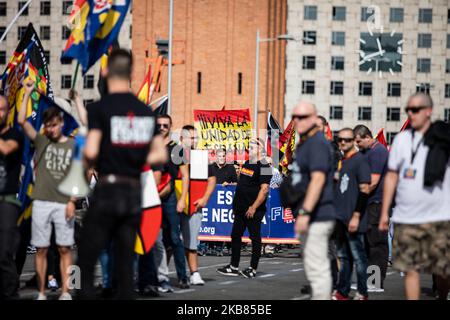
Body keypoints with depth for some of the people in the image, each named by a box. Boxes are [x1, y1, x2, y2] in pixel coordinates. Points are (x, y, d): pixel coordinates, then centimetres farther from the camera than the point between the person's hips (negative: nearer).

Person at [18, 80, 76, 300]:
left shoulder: (73, 146, 6)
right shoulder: (40, 142, 8)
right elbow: (21, 121, -3)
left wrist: (72, 201, -6)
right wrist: (27, 94, -5)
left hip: (63, 204, -1)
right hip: (41, 203, 1)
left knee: (64, 248, 0)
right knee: (41, 249, 2)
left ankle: (65, 292, 2)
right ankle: (41, 294, 6)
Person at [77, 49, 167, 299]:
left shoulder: (100, 108, -9)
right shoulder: (146, 111, 6)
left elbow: (91, 152, -17)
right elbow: (160, 155, 7)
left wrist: (88, 164, 4)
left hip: (107, 189, -4)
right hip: (135, 192, 5)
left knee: (87, 262, 2)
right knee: (125, 265, 8)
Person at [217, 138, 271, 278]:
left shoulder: (263, 167, -13)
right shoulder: (246, 164, 15)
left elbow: (264, 189, -20)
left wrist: (254, 207, -22)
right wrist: (236, 205, 19)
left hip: (253, 211, -9)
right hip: (241, 209, 9)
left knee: (255, 238, 0)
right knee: (235, 236, 10)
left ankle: (253, 269, 6)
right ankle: (233, 267, 17)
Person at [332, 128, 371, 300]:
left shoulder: (360, 160, -9)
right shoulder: (341, 161, 16)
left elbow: (364, 190, -15)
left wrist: (356, 216, -19)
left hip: (353, 219, -8)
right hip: (340, 218, 8)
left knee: (358, 257, -3)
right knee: (343, 257, 12)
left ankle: (362, 294, 2)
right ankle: (342, 293, 17)